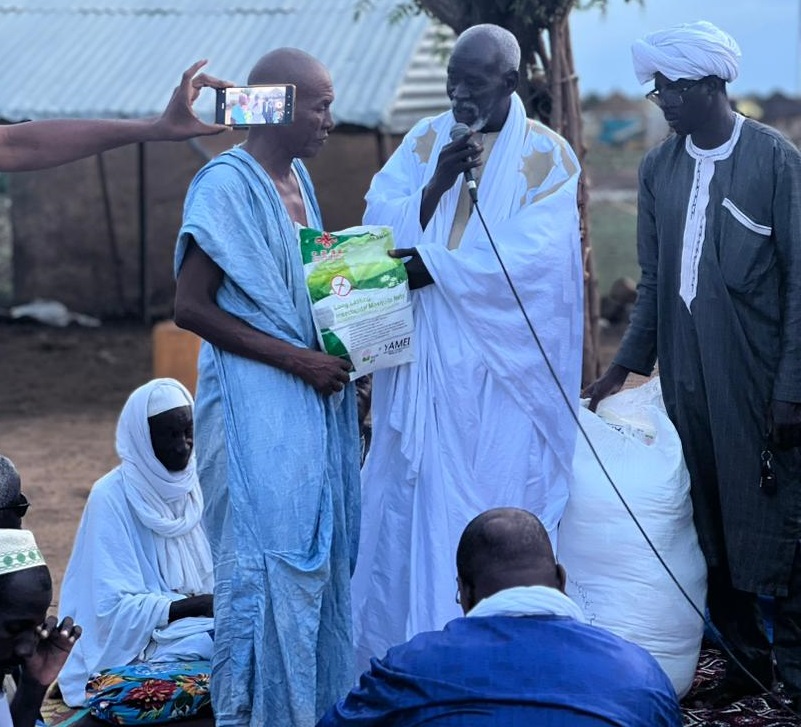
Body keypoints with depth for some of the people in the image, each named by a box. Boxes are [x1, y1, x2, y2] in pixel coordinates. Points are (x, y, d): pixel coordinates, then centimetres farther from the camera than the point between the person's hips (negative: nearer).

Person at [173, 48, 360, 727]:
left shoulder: (296, 178, 11)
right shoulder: (227, 184, -13)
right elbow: (191, 306, -16)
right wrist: (294, 357, -18)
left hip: (313, 403, 8)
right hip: (258, 409, -8)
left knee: (321, 558, 12)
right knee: (272, 564, -4)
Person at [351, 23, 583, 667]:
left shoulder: (547, 156, -3)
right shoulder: (425, 142, 10)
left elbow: (534, 254, -14)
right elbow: (378, 225, 2)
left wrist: (434, 265, -15)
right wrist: (435, 188, -14)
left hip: (502, 366, -4)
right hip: (424, 364, 4)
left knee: (495, 502, -2)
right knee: (413, 498, 3)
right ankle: (410, 654, 12)